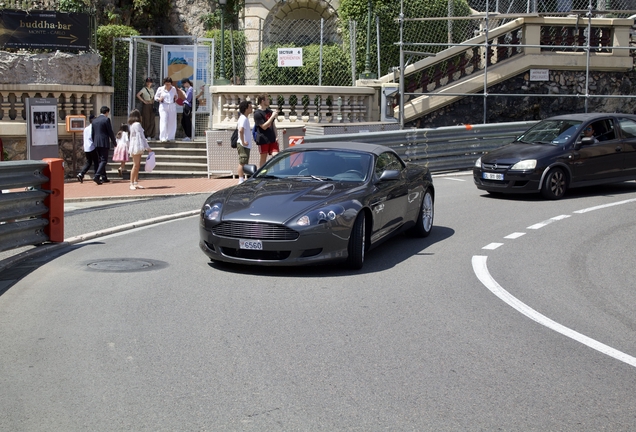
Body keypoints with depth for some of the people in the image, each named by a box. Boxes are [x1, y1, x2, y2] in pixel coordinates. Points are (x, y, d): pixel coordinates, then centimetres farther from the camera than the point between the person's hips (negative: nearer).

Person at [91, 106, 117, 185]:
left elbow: (92, 134, 15)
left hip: (97, 143, 7)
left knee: (101, 160, 14)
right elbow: (110, 132, -8)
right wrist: (114, 142, 3)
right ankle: (97, 176, -21)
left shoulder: (94, 120, 12)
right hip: (104, 143, -7)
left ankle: (104, 178, 18)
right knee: (103, 160, -6)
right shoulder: (106, 119, -8)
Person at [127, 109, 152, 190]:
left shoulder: (133, 125, 17)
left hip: (136, 147, 10)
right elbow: (141, 136, -14)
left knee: (137, 165, 9)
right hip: (137, 146, -10)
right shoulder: (137, 124, -12)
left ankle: (136, 183, 9)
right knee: (136, 165, -10)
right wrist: (148, 147, -11)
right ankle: (132, 183, -10)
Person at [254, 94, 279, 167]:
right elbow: (264, 127, -16)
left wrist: (276, 136, 8)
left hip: (272, 139, 6)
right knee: (263, 158, 3)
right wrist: (272, 117, -17)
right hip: (263, 139, -6)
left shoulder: (270, 111, 12)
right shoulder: (257, 113, -10)